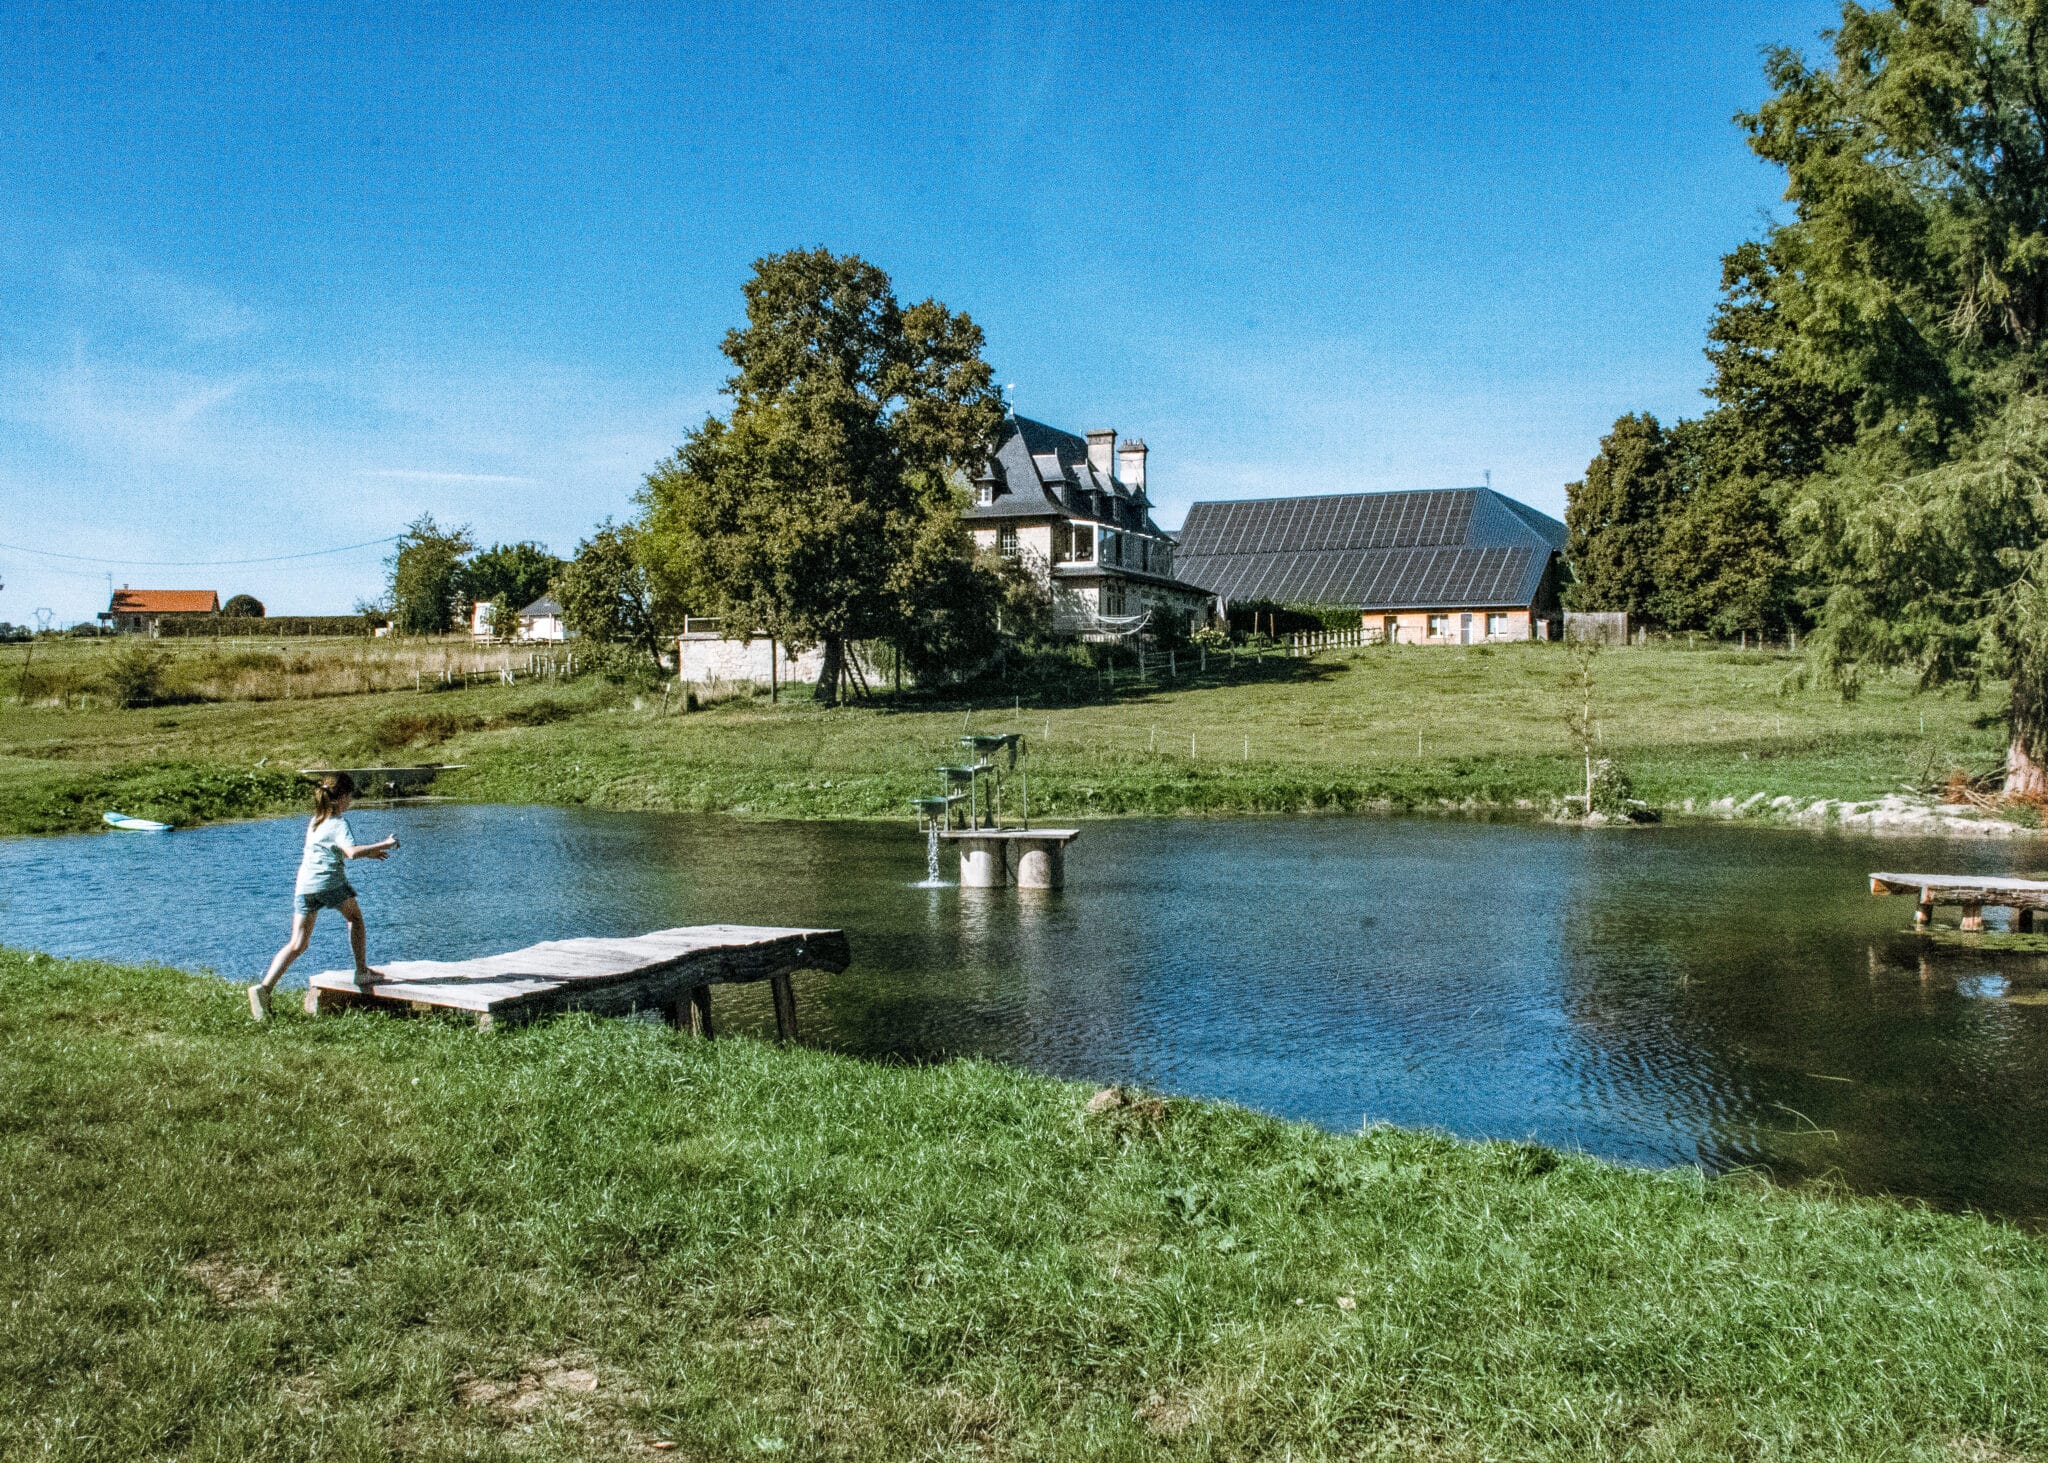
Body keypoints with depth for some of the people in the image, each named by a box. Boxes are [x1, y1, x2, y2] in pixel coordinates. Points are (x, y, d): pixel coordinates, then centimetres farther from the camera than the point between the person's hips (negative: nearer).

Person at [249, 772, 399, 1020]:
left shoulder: (315, 821, 21)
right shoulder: (339, 823, -3)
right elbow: (352, 852, -21)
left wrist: (370, 853, 33)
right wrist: (384, 845, -14)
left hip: (304, 886, 6)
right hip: (330, 882, -6)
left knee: (297, 944, 3)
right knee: (355, 918, 22)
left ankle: (264, 986, -13)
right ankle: (362, 971, 24)